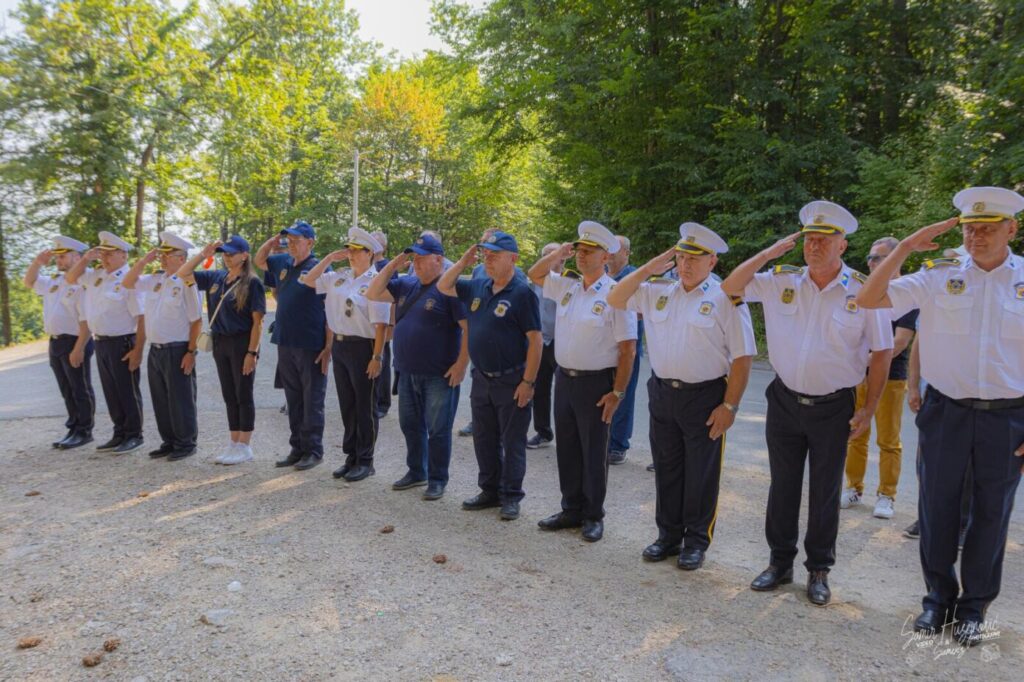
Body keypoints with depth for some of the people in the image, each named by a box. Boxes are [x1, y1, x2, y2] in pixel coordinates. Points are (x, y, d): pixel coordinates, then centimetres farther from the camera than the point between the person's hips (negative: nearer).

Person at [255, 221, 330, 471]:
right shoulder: (283, 262, 10)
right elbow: (258, 261, 28)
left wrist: (328, 347, -17)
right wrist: (274, 239, 10)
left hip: (311, 347, -7)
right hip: (286, 344, 7)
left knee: (312, 401, 2)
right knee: (293, 401, 14)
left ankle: (313, 451, 12)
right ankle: (297, 448, 23)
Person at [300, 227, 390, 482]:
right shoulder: (339, 277, 9)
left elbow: (380, 324, -16)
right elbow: (309, 280, 16)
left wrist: (377, 357, -19)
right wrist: (329, 258, 7)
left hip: (363, 348, -7)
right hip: (339, 345, 7)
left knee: (365, 406, 4)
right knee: (347, 404, 14)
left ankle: (365, 461, 15)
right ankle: (351, 456, 26)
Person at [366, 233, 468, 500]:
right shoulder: (406, 284, 9)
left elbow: (470, 328, -16)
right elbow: (373, 294, 10)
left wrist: (462, 364, -19)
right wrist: (392, 265, 1)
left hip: (439, 375, -7)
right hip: (407, 372, 7)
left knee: (438, 430, 3)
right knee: (410, 425, 18)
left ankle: (437, 479, 17)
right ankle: (416, 472, 34)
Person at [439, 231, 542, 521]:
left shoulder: (522, 292, -14)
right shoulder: (478, 287, 6)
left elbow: (535, 339, -16)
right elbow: (443, 287, 16)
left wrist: (528, 382, -18)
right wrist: (463, 262, 1)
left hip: (511, 382, -7)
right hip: (481, 378, 7)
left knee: (512, 442, 5)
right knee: (484, 439, 15)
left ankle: (511, 497, 17)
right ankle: (489, 491, 30)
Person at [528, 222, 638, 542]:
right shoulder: (567, 287, 8)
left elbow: (628, 349, -13)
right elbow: (534, 275, 21)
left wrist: (618, 392, -15)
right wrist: (557, 254, 4)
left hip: (596, 384, -6)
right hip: (564, 379, 6)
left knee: (593, 453, 5)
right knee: (567, 449, 14)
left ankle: (594, 516, 19)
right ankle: (571, 509, 27)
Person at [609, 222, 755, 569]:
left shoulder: (725, 299, -8)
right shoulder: (657, 290, 6)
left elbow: (742, 356, -9)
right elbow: (615, 300, 7)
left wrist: (729, 405, -13)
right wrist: (648, 269, -1)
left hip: (705, 397, -5)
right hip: (662, 394, 5)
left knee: (701, 474, 7)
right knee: (666, 469, 15)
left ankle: (697, 541, 23)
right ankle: (668, 535, 30)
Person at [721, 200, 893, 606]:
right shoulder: (781, 281, -1)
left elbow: (881, 352, -3)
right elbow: (730, 287, -2)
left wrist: (869, 409, -5)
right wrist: (769, 254, -10)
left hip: (834, 408, -2)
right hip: (785, 402, 2)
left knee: (825, 493, 10)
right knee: (782, 486, 12)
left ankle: (819, 571, 27)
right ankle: (780, 562, 28)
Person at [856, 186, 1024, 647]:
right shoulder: (938, 277, -2)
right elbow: (868, 299, -10)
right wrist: (907, 246, -14)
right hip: (946, 412, 0)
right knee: (937, 508, 11)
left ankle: (974, 606, 30)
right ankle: (938, 596, 31)